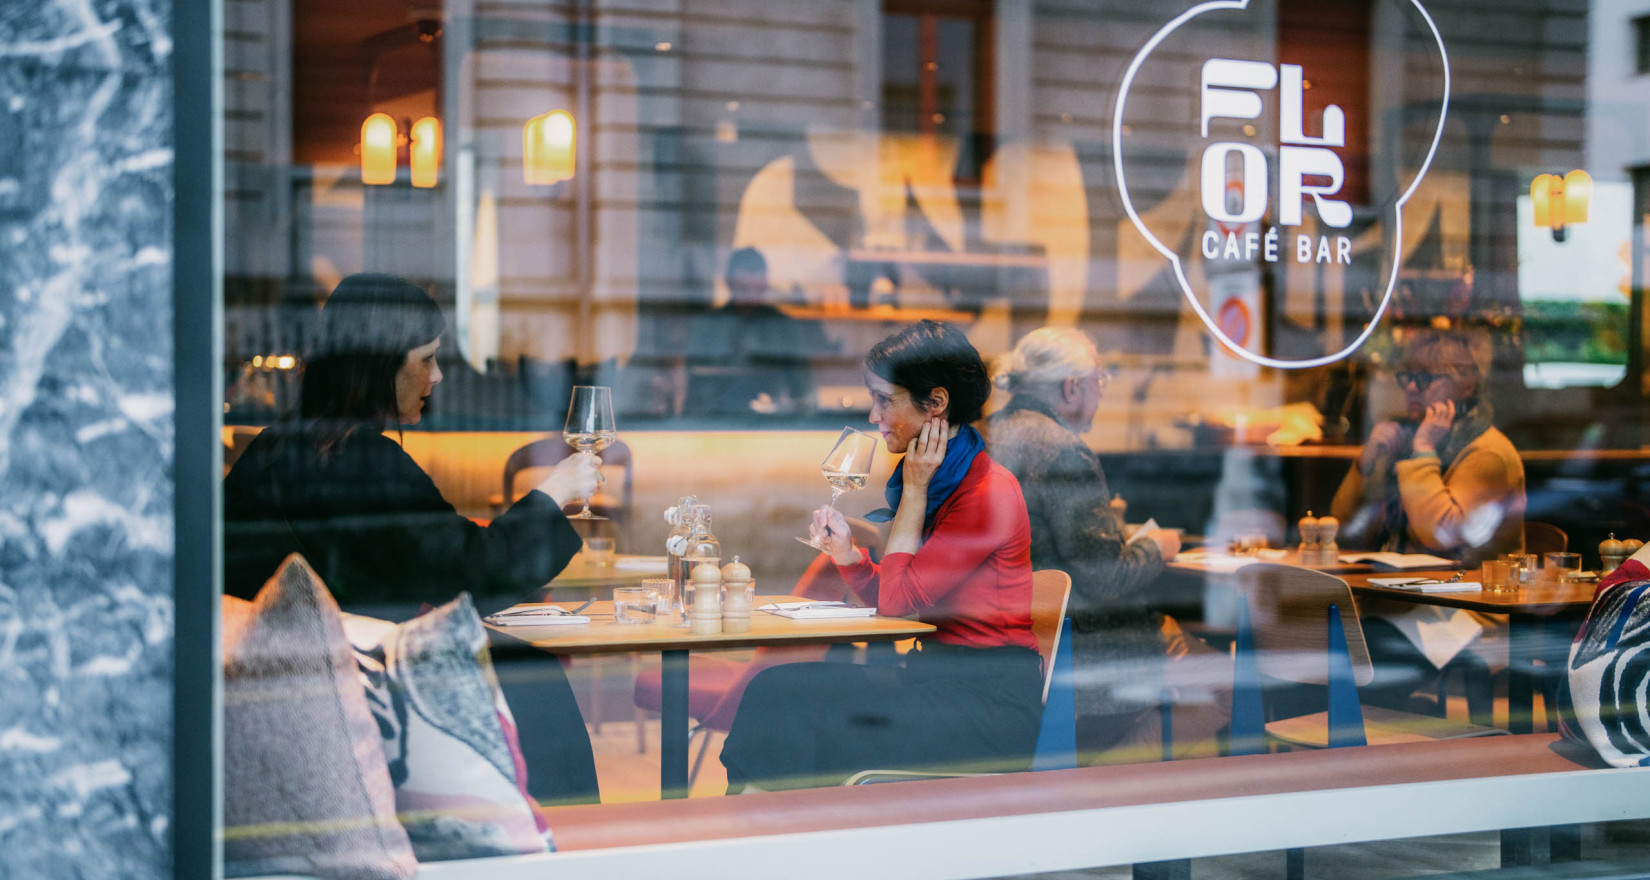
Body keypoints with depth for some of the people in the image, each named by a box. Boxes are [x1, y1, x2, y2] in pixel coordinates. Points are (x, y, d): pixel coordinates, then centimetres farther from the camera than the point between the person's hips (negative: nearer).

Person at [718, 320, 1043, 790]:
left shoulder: (988, 492, -14)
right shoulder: (933, 478, 14)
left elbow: (899, 598, -12)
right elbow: (889, 597, 15)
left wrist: (914, 491, -8)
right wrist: (845, 551, -4)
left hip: (988, 703, -8)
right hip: (934, 678, 8)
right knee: (776, 688, -9)